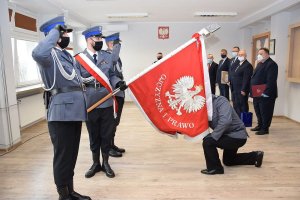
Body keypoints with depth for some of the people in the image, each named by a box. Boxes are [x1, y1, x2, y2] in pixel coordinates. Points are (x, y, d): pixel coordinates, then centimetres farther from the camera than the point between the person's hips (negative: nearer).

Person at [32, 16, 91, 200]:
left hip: (74, 111, 9)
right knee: (63, 156, 4)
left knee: (71, 155, 18)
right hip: (62, 114, -9)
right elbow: (38, 54, -37)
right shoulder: (51, 55, -12)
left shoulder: (67, 55, 17)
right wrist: (54, 32, -25)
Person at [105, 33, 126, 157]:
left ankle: (112, 145, 26)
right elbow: (113, 59, -34)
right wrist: (117, 45, -22)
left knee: (115, 121, 15)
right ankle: (108, 147, 9)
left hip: (119, 92, 9)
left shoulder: (115, 56, 18)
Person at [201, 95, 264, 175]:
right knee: (228, 161, 28)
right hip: (230, 136, 10)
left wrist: (213, 137, -32)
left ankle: (215, 168, -5)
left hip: (237, 136, -10)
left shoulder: (220, 101, -21)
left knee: (208, 141, -23)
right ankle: (255, 156, 35)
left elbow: (225, 121, -36)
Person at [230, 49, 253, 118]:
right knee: (236, 106, 14)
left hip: (242, 91, -9)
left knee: (243, 107, -2)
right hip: (235, 90, 9)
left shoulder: (248, 65, -10)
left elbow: (246, 79, -18)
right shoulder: (238, 65, 18)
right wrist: (230, 82, 8)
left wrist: (243, 90, -21)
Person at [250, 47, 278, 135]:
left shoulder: (271, 64, -14)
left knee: (265, 112, 2)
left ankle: (265, 129, 14)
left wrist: (266, 92, -25)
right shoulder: (260, 63, 16)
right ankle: (260, 125, 32)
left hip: (266, 95, -9)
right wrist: (252, 91, 13)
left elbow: (271, 80, -22)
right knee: (258, 111, 18)